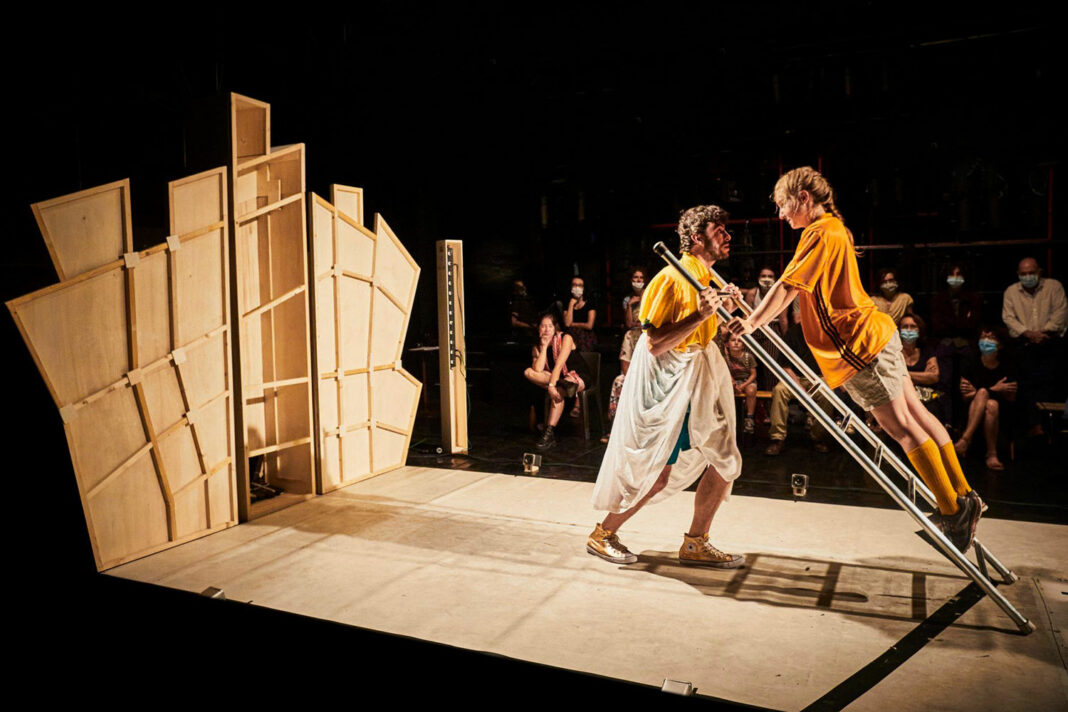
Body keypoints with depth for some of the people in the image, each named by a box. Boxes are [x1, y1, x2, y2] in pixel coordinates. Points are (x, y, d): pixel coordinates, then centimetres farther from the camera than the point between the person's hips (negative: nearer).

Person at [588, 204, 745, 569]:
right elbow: (655, 344, -22)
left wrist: (724, 307, 5)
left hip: (699, 378, 9)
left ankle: (696, 544, 21)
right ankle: (602, 535, 16)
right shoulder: (672, 278, -18)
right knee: (658, 473, -3)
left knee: (724, 462, 8)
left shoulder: (705, 278, 12)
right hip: (669, 383, -9)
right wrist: (699, 316, -28)